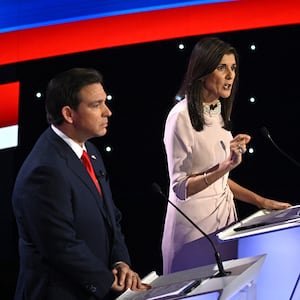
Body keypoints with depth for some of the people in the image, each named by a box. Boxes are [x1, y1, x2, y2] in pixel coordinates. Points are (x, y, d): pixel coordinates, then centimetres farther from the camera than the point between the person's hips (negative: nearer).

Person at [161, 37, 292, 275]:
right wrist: (225, 166, -26)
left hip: (225, 215, 8)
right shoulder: (181, 116, -13)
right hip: (195, 222, -7)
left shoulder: (219, 112, 12)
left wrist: (260, 201, 13)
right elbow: (180, 187, -16)